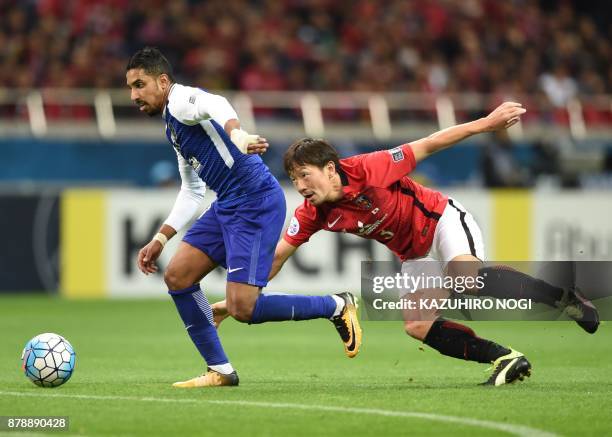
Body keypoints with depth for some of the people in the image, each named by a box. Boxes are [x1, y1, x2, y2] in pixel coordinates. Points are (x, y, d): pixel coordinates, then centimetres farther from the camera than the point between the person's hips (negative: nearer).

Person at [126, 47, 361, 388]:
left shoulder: (182, 101, -9)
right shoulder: (173, 126, 23)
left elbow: (217, 105, -34)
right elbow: (192, 192, 30)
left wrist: (236, 134, -56)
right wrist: (160, 239, 23)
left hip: (256, 202, -10)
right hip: (227, 206, 10)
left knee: (242, 308, -16)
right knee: (177, 276, 5)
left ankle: (337, 307, 1)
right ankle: (220, 370, 11)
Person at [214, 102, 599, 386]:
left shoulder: (369, 169, -27)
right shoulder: (314, 214, -12)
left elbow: (427, 145, -20)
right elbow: (275, 256, -7)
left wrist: (486, 123, -20)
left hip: (444, 221, -6)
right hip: (413, 254, 6)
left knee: (468, 279, -35)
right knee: (416, 325, -13)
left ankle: (563, 296, -23)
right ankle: (506, 359, -8)